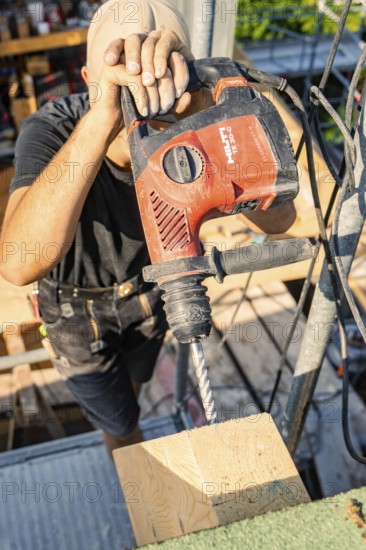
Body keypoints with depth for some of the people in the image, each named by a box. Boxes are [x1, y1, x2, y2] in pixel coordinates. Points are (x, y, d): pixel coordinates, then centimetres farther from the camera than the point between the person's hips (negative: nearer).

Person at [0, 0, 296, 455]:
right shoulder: (50, 131, -37)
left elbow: (277, 217, -42)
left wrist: (198, 105, -59)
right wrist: (105, 114, -65)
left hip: (146, 287, 3)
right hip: (77, 303, -3)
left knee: (133, 383, 29)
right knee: (121, 422, 12)